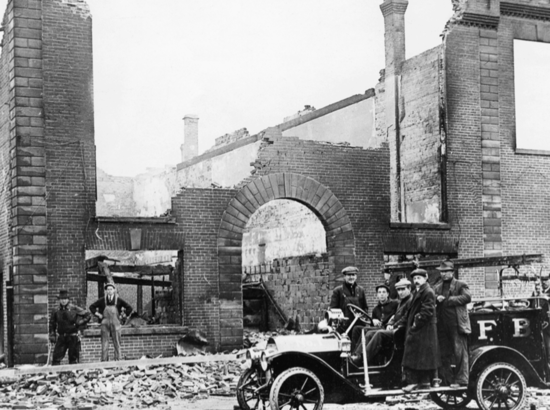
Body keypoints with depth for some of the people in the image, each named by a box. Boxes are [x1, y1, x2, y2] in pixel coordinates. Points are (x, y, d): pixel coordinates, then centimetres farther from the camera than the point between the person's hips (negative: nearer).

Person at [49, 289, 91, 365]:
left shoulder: (74, 309, -5)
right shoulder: (56, 311, 5)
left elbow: (88, 315, 1)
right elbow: (52, 324, 16)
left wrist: (80, 323, -4)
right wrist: (52, 335, 9)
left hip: (73, 337, -2)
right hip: (61, 337, 2)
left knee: (73, 357, 4)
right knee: (56, 356, -3)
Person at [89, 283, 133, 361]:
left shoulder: (118, 300, 2)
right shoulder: (102, 300, 5)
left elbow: (129, 308, 8)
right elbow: (92, 307, 15)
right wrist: (98, 315, 7)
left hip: (115, 324, -1)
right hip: (105, 324, 1)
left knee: (117, 343, 1)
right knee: (104, 344, -1)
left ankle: (117, 360, 6)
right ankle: (104, 361, 2)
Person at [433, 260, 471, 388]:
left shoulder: (460, 285, 3)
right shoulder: (437, 288, 21)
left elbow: (467, 297, -12)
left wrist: (447, 300, -13)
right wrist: (437, 298, -10)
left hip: (456, 324, -5)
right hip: (442, 325, 6)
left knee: (459, 352, -7)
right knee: (444, 353, 8)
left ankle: (461, 379, -4)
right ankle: (445, 379, 14)